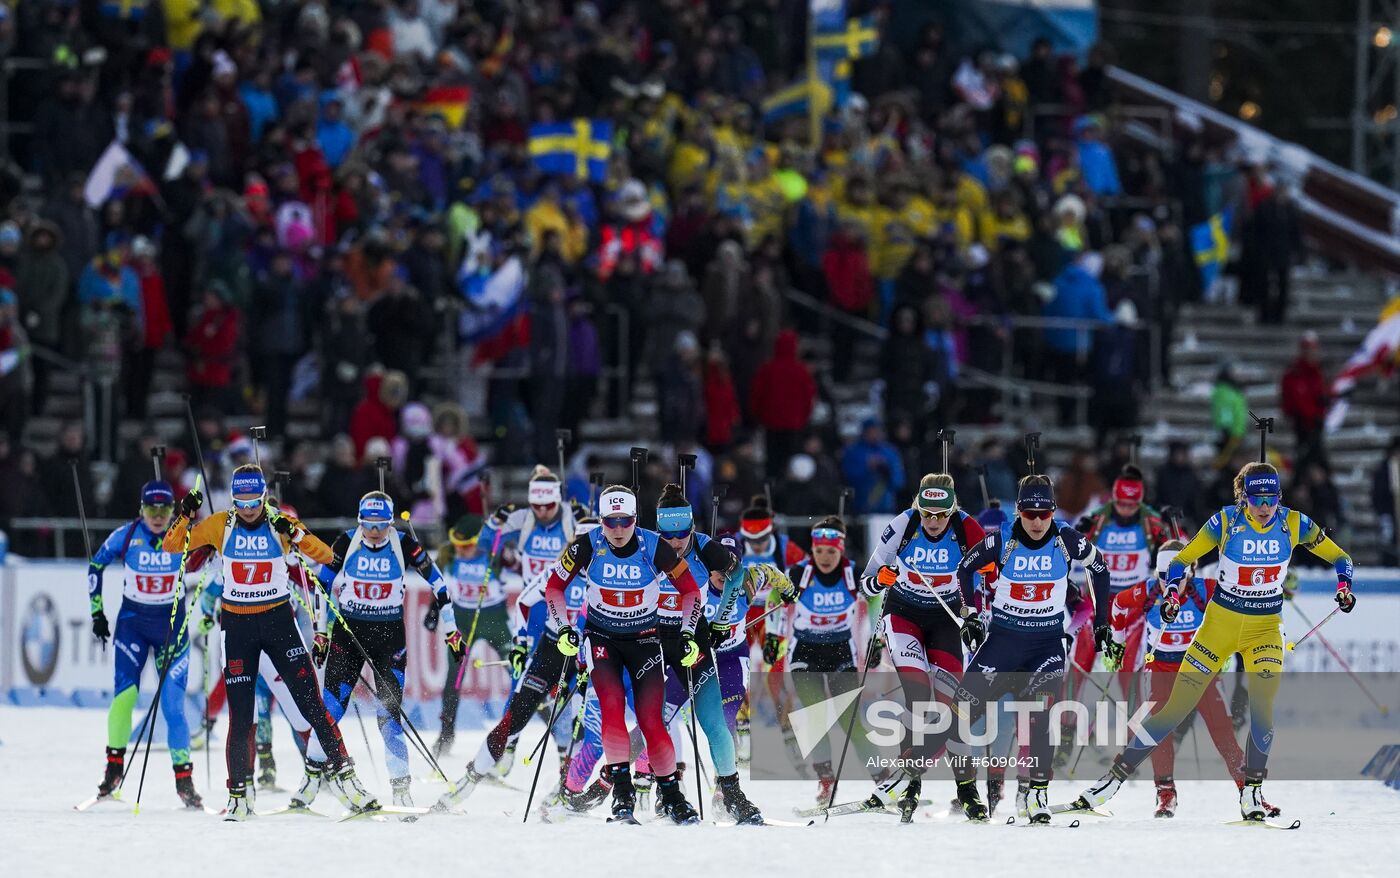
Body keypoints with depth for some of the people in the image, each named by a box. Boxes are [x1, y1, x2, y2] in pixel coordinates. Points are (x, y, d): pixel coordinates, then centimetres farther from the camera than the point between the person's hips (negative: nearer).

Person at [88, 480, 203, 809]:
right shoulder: (125, 536, -9)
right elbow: (95, 566, 5)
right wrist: (97, 613, 6)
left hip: (173, 625, 0)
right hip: (132, 621, 0)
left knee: (172, 704, -8)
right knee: (124, 694, -14)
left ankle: (184, 779, 1)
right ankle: (114, 767, 3)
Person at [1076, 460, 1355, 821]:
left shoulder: (1294, 524, -9)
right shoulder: (1226, 521, -13)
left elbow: (1339, 558, 2)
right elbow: (1181, 560, -5)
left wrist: (1344, 587, -17)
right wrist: (1172, 595, -22)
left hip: (1266, 627, 1)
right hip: (1221, 622, -1)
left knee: (1262, 705, -20)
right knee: (1179, 703, -4)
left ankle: (1252, 791, -5)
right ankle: (1115, 776, 3)